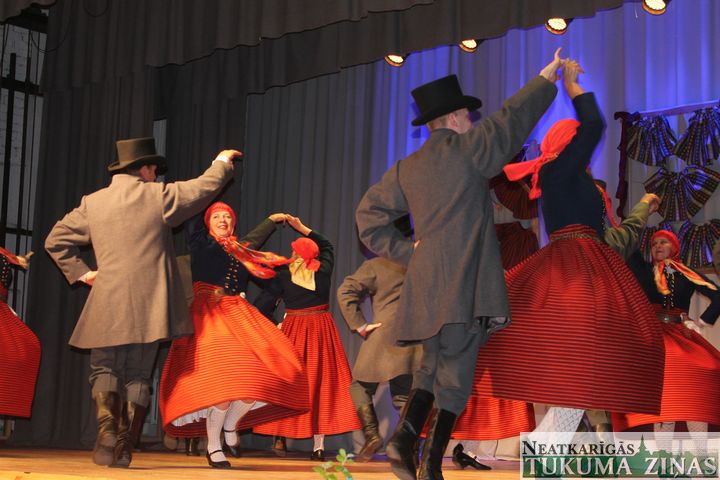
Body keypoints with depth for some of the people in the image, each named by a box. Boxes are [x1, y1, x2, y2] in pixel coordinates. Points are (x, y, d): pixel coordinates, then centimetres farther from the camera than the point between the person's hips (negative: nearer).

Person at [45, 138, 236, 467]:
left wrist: (81, 272, 18)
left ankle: (107, 430, -14)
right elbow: (205, 187, 13)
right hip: (149, 305, -1)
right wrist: (222, 162, 31)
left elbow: (56, 240, 13)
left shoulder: (92, 202, 8)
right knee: (138, 375, 7)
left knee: (104, 369, 10)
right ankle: (124, 449, 3)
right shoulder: (158, 196, 0)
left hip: (107, 305, 1)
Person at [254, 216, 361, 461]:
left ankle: (280, 438, 11)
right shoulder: (323, 270, 1)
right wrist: (302, 228, 22)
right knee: (321, 381, 1)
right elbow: (327, 245, 21)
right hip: (322, 329, 1)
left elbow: (263, 304, -5)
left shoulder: (283, 275, -5)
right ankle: (318, 445, -1)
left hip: (293, 330, -1)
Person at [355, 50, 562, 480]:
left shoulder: (407, 169, 15)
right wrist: (546, 79, 20)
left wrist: (403, 250, 15)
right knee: (455, 373, -3)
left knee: (432, 367, 18)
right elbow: (512, 119, 7)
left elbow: (369, 213, 17)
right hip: (465, 285, -6)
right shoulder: (465, 149, -2)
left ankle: (404, 438, 0)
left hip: (427, 285, 6)